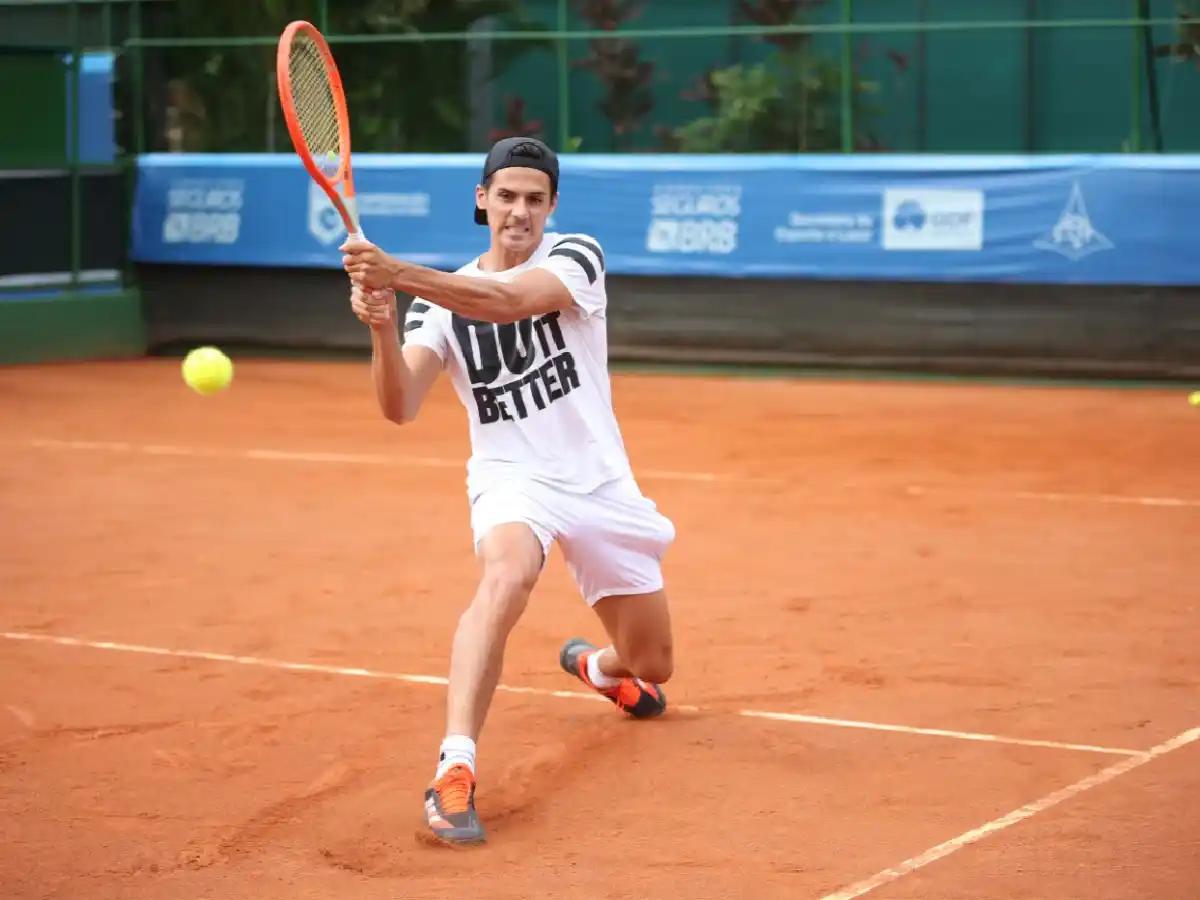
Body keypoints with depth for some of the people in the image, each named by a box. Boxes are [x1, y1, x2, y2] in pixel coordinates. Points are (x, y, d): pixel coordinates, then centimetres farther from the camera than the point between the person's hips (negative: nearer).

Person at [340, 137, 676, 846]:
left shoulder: (576, 256, -8)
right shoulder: (441, 298, 0)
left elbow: (509, 300, -31)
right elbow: (401, 407, -13)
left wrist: (400, 274, -44)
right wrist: (383, 326, -32)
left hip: (602, 485, 1)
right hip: (512, 478, -1)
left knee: (651, 667, 12)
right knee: (507, 574, -38)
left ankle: (594, 665, 52)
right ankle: (454, 772, -44)